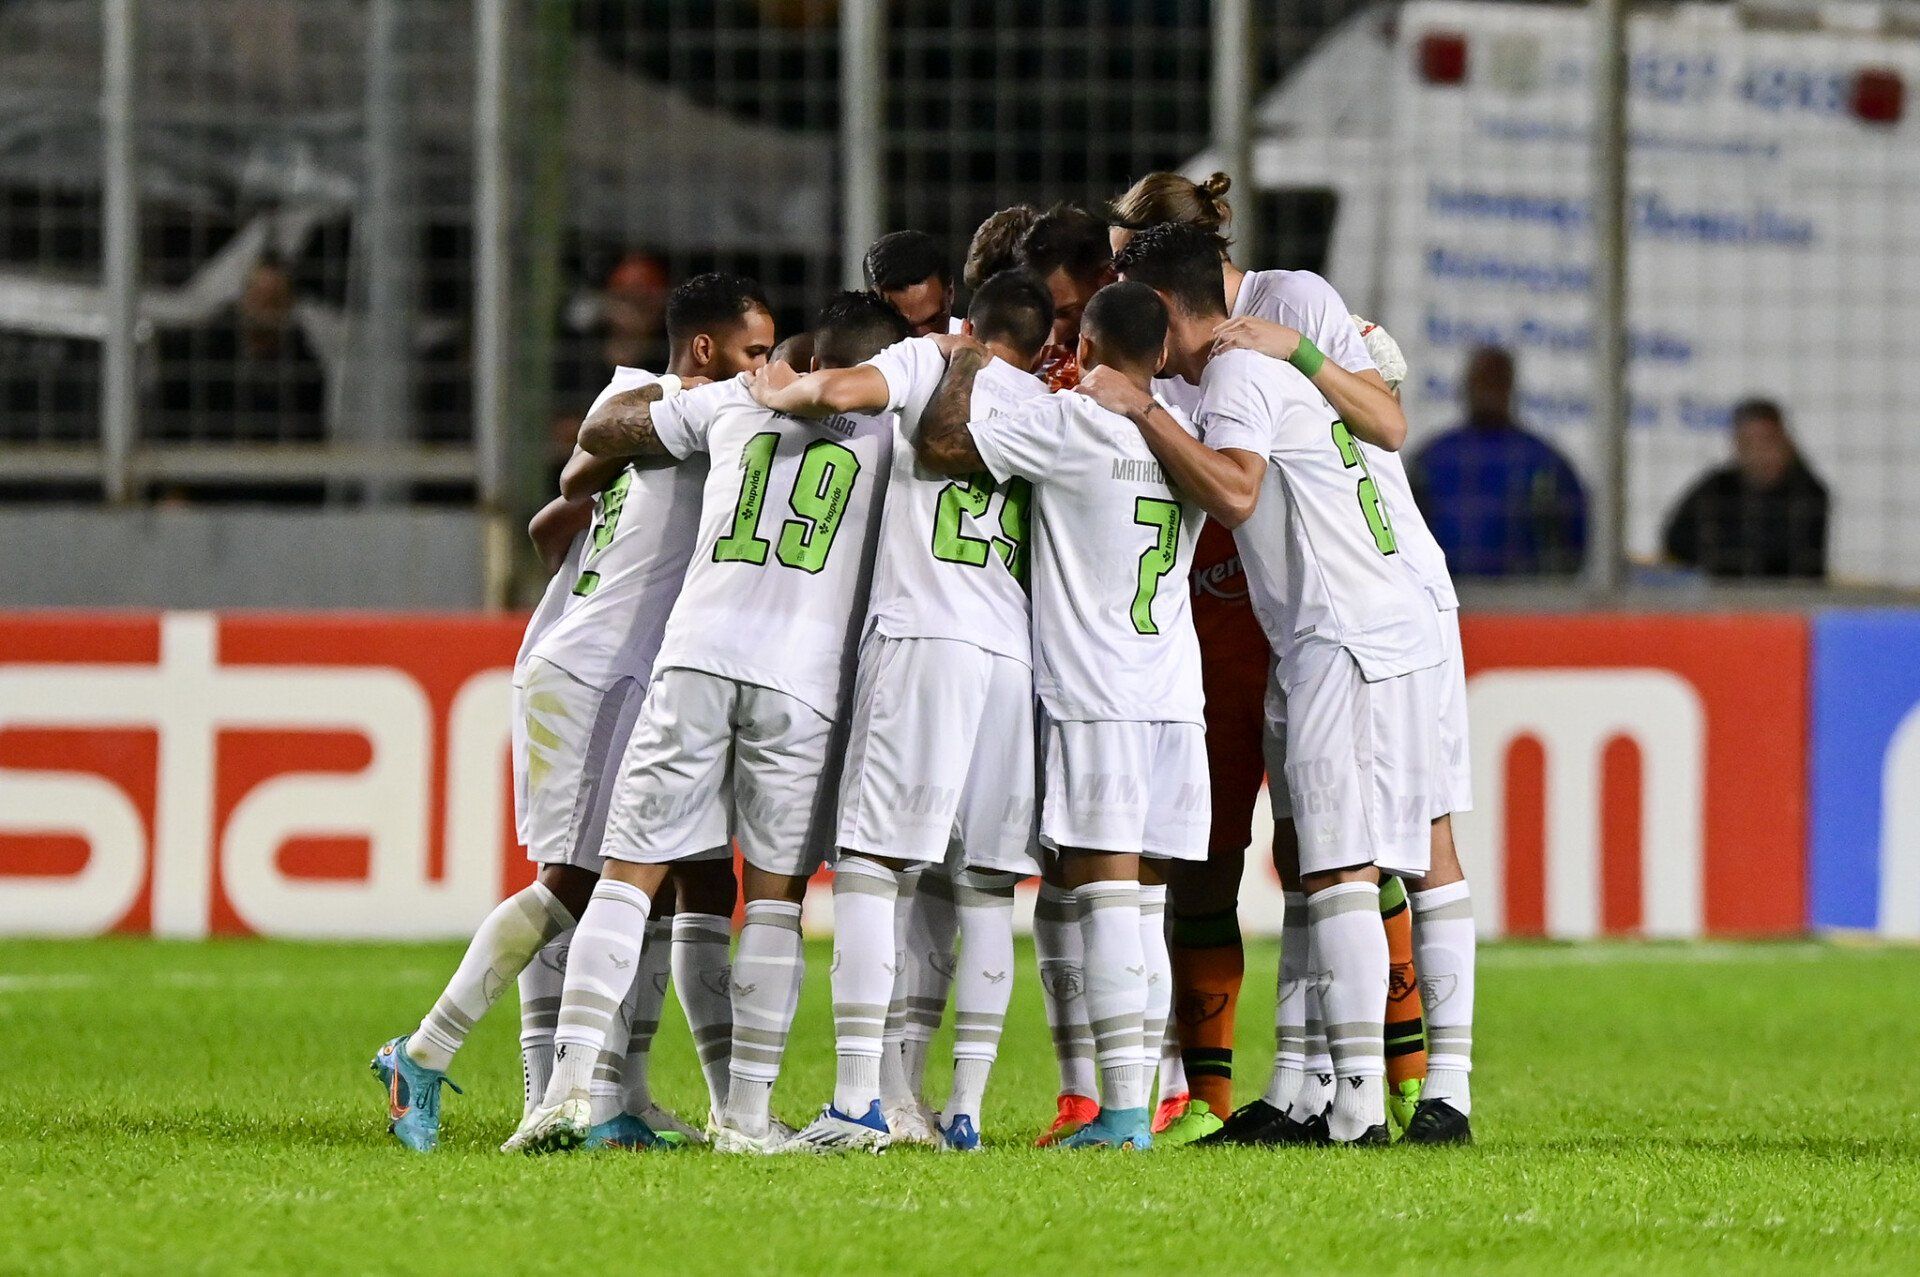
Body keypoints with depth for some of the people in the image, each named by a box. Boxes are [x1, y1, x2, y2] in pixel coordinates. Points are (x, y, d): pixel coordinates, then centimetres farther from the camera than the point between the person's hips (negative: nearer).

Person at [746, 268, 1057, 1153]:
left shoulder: (934, 360, 8)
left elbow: (846, 388, -11)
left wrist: (780, 394, 7)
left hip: (923, 637, -5)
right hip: (1018, 655, 5)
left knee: (870, 864, -6)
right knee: (983, 888, 7)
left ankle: (859, 1099, -15)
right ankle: (964, 1106, 4)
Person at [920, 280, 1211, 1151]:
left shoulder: (1071, 421, -9)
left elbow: (941, 445, -11)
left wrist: (966, 364, 8)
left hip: (1093, 697, -6)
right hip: (1176, 699, 6)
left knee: (1107, 897, -10)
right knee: (1139, 902, 10)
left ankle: (1122, 1111, -16)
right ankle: (1134, 1104, 8)